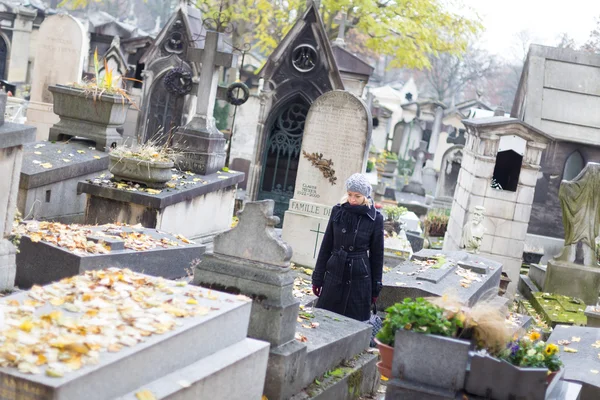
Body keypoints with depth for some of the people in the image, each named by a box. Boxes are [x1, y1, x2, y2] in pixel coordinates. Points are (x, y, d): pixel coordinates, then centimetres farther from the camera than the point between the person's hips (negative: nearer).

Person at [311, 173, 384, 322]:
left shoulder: (375, 218, -5)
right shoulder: (338, 212, 1)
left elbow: (377, 254, 1)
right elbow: (326, 246, 7)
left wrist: (375, 288, 3)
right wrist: (318, 277, 6)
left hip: (359, 279, -2)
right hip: (334, 276, 3)